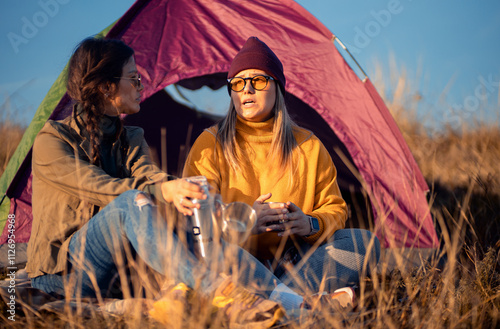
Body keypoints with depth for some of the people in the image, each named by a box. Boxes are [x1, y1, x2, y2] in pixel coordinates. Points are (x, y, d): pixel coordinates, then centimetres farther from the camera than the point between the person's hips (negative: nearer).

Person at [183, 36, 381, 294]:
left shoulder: (308, 146, 11)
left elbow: (335, 208, 15)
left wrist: (311, 224, -10)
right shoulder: (211, 143, 5)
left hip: (294, 260, 3)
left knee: (364, 242, -21)